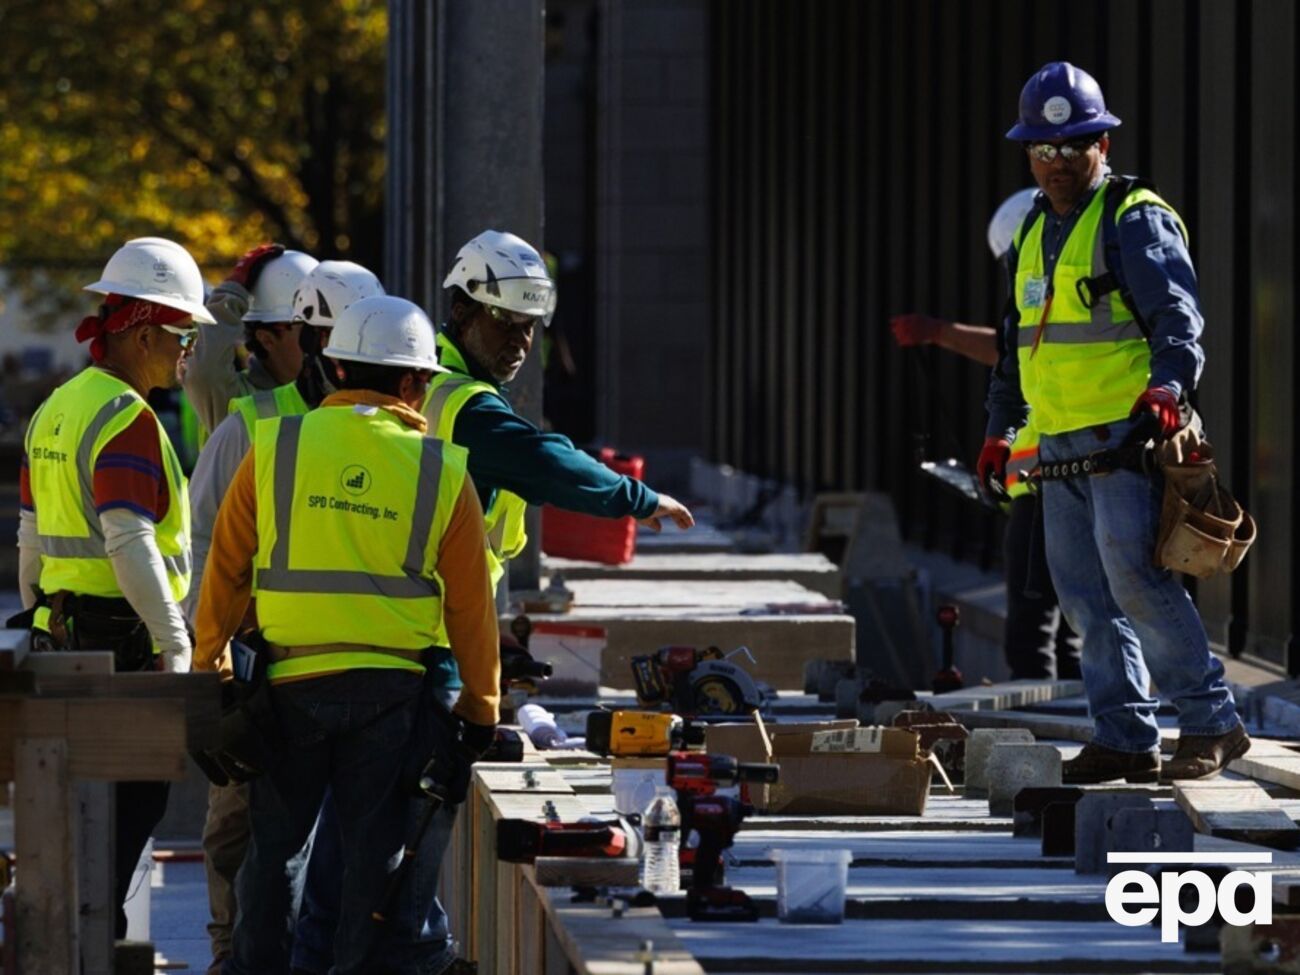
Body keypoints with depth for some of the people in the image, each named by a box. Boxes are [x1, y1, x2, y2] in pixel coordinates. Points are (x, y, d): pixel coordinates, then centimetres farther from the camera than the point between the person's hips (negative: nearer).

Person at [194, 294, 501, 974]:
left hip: (290, 682, 1)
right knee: (378, 848, 5)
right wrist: (481, 707, 11)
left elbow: (227, 566, 5)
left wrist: (209, 658, 18)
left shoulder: (274, 447, -1)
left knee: (273, 843, 14)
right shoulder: (441, 471, -2)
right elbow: (470, 605, 2)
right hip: (392, 688, -1)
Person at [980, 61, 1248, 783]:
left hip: (1127, 436, -8)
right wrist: (1001, 427, 28)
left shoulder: (1135, 219, -5)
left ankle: (1211, 722, -8)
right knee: (1084, 593, 5)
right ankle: (1124, 737, 8)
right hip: (1062, 446, 8)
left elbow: (1178, 315, -16)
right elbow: (1018, 341, 29)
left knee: (1133, 575, -15)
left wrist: (1168, 385, -33)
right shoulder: (1034, 234, 19)